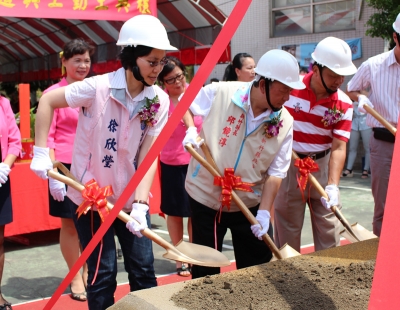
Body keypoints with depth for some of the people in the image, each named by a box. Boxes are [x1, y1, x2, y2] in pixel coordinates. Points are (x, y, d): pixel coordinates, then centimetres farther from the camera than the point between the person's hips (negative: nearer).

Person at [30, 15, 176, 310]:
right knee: (103, 274, 4)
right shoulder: (97, 88, -20)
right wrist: (41, 152, -12)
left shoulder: (159, 101, -9)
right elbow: (47, 101, -9)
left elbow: (148, 156, -11)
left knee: (144, 270, 9)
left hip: (131, 197, 4)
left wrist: (140, 203, -22)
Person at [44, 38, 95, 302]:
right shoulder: (54, 93, -5)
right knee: (70, 223, 5)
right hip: (67, 167, -4)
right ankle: (76, 277, 19)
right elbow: (47, 136, -7)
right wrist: (53, 174, -13)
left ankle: (89, 271, 27)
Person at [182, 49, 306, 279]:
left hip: (250, 203, 2)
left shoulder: (284, 123, -9)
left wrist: (264, 212, -18)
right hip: (206, 197, -2)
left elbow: (276, 172, -9)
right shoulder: (220, 93, -15)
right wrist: (191, 130, -16)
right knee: (205, 271, 11)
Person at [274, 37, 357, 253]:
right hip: (288, 165, -1)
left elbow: (338, 148, -14)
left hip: (322, 166, 2)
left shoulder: (343, 104, -8)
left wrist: (333, 185, -26)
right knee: (287, 229, 8)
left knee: (329, 229, 8)